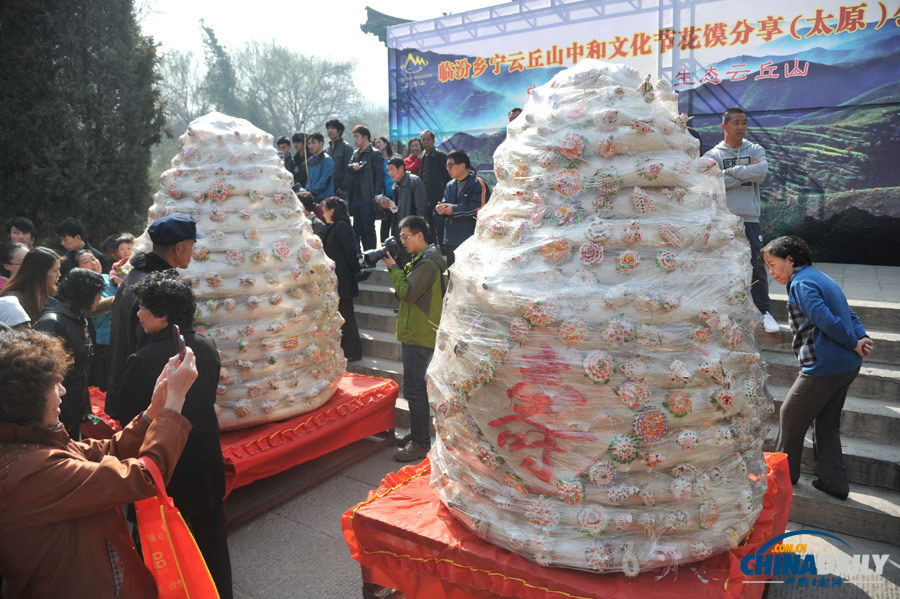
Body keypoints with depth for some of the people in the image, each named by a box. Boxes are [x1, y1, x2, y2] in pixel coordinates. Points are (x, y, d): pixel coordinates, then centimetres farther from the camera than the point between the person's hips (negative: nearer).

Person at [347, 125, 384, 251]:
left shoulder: (375, 154, -6)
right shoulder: (355, 154, 18)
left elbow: (379, 175, -12)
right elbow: (347, 168, 22)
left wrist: (376, 195, -18)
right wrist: (352, 166, -2)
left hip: (367, 198, -8)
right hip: (355, 197, 8)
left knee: (368, 228, -5)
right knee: (357, 228, 13)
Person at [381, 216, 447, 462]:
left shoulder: (428, 263, -17)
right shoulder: (420, 260, 16)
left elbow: (407, 292, -22)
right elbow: (406, 289, 15)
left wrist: (394, 267, -12)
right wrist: (395, 266, 2)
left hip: (419, 336, -11)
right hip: (415, 333, 11)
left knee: (414, 389, -7)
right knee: (416, 386, 18)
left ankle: (420, 443, 1)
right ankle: (418, 432, 30)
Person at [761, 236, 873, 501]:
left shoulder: (801, 283, -14)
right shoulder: (819, 277, 17)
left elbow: (825, 319, -24)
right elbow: (849, 315, 14)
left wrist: (854, 344, -13)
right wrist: (863, 338, 0)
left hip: (823, 367, -9)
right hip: (847, 366, 9)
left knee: (791, 417, 8)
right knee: (827, 424, 18)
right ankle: (833, 481, 23)